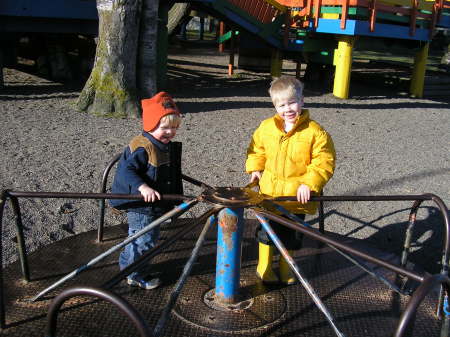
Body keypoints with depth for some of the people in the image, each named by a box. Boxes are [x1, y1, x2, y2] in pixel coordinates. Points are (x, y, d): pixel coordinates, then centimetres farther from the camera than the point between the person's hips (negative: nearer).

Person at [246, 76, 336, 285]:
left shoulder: (315, 132, -16)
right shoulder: (266, 127, -4)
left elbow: (324, 163, -13)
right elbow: (256, 149, 13)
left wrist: (309, 183, -23)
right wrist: (255, 168, 1)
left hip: (297, 197, -2)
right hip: (270, 193, 2)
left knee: (291, 235, 16)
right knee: (266, 230, 15)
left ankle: (285, 267, 39)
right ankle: (264, 266, 35)